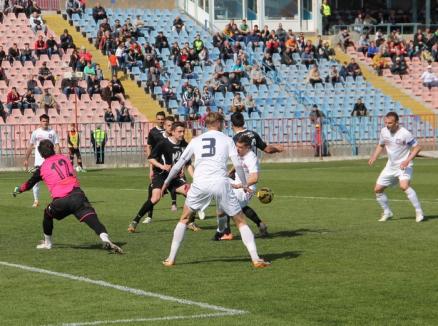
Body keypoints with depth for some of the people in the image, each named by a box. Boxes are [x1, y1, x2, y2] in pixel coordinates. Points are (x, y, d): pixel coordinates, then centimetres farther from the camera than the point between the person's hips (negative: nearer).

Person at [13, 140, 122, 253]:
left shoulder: (42, 168, 17)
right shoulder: (64, 158, 23)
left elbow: (30, 183, 32)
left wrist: (18, 190, 52)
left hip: (60, 201, -1)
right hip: (76, 194, 1)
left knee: (48, 214, 30)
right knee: (92, 218, -12)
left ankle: (47, 243, 41)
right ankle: (106, 240, -36)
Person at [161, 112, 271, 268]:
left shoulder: (196, 141, 19)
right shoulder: (226, 139, 13)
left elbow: (179, 164, 23)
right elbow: (237, 164, 2)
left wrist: (167, 181, 35)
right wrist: (244, 184, 14)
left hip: (200, 184, 2)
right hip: (221, 183, -2)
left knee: (184, 219, 22)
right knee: (240, 221, 9)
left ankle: (171, 259, 19)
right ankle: (256, 259, -1)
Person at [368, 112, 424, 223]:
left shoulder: (405, 133, -19)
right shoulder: (384, 131, 0)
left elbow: (417, 147, -14)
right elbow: (381, 145, 18)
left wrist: (407, 160, -25)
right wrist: (374, 157, 2)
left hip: (404, 166, -7)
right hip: (390, 166, 7)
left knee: (404, 186, -32)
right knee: (377, 189, 5)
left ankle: (419, 212, -22)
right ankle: (387, 213, 25)